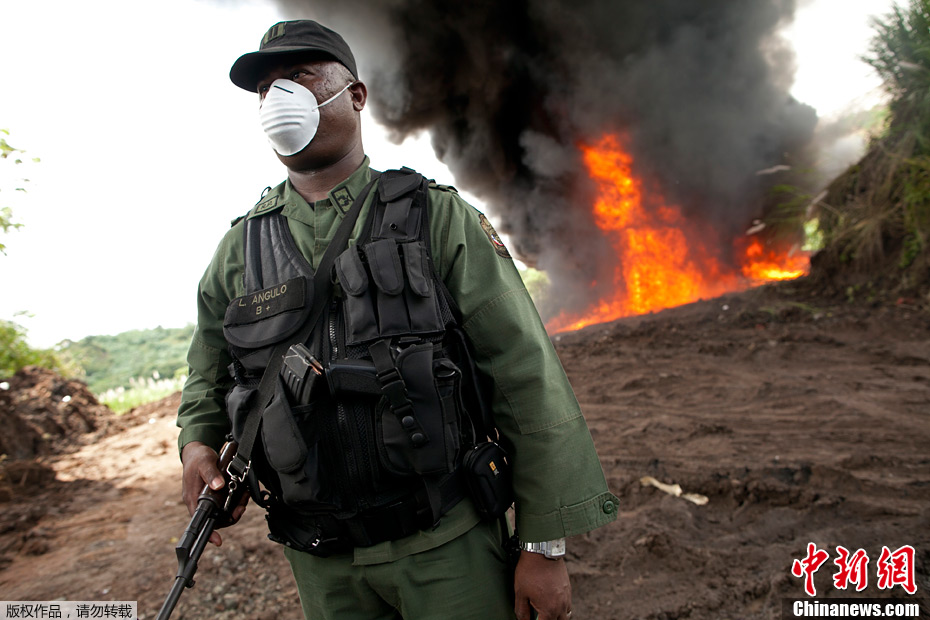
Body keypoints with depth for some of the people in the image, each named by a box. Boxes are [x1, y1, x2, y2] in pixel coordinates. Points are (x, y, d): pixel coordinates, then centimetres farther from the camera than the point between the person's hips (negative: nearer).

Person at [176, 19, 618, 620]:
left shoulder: (438, 217, -7)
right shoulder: (239, 249, 4)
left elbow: (527, 377, -9)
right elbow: (209, 374, 21)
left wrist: (546, 545, -10)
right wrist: (198, 443, 0)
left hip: (448, 546, -3)